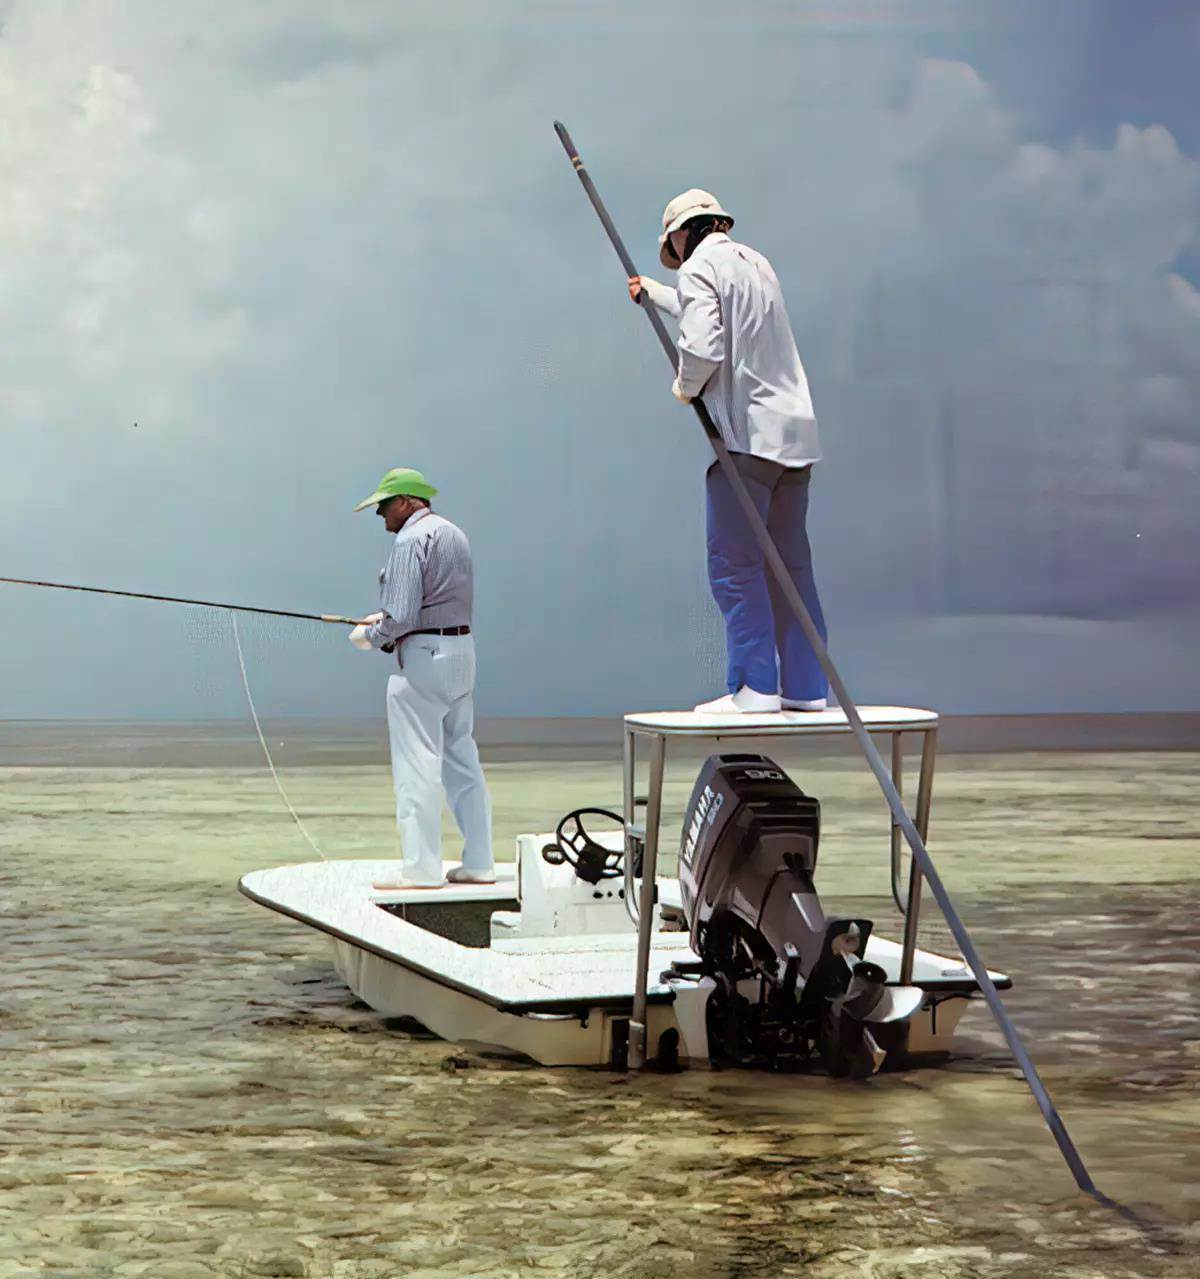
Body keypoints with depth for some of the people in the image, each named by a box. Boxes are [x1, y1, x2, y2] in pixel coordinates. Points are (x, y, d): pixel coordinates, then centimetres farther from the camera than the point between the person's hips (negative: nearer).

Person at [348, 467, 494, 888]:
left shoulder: (410, 540, -13)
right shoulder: (455, 534, 16)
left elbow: (402, 616, -19)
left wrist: (370, 636, -2)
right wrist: (384, 619, 18)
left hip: (423, 656, -9)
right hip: (462, 649, 9)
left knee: (417, 763, -5)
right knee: (462, 759, 12)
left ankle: (421, 868, -5)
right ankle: (478, 862, 14)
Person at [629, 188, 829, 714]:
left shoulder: (700, 267, -4)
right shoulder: (755, 263, 22)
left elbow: (702, 346, -18)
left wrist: (685, 387, 3)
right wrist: (654, 293, 56)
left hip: (746, 434, -8)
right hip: (795, 431, 8)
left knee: (735, 564, -6)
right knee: (790, 565, 9)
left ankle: (755, 685, -11)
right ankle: (806, 686, 8)